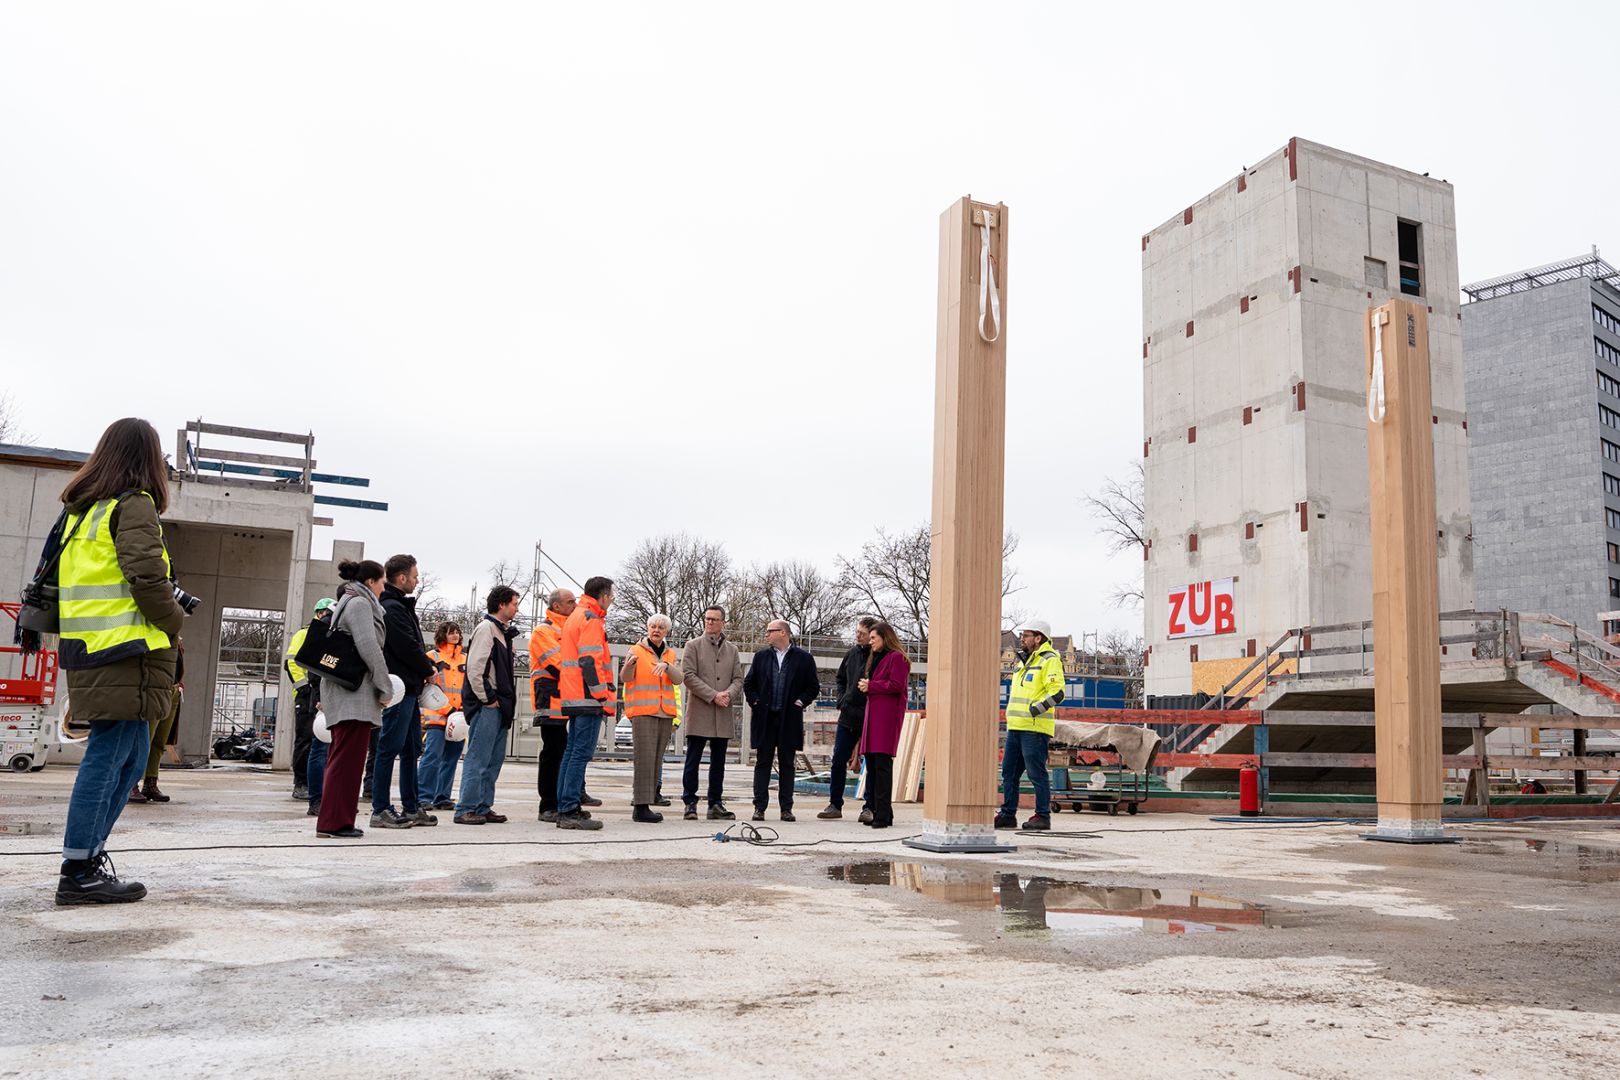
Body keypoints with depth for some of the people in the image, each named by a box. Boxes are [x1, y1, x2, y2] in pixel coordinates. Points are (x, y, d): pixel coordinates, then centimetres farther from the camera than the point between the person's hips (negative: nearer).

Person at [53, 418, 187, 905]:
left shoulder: (81, 509, 19)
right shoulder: (135, 504, -7)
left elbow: (69, 577, 21)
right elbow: (146, 574, -18)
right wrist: (173, 619, -2)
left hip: (87, 648, 9)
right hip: (126, 649, -9)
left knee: (128, 757, 14)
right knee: (109, 756, -5)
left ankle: (87, 854, 15)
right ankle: (79, 872, -2)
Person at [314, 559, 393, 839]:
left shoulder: (348, 603, 24)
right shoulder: (360, 603, -7)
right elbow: (369, 648, -16)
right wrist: (385, 687, -10)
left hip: (341, 691, 10)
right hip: (354, 693, -10)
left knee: (340, 757, 11)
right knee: (348, 756, -10)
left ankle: (332, 821, 14)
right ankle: (335, 822, -10)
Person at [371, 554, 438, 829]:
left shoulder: (400, 606, 19)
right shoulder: (392, 608, -13)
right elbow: (408, 648, -18)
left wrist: (426, 667, 4)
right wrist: (429, 670, -4)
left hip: (409, 688, 11)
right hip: (400, 688, -11)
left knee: (411, 750, 13)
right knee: (390, 747, -6)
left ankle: (412, 808, 19)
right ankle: (381, 811, -2)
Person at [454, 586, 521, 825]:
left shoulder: (502, 631, 20)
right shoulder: (486, 628, -9)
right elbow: (474, 667, -18)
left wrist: (507, 702, 14)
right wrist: (487, 698, -15)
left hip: (498, 706, 10)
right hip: (486, 706, -10)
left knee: (495, 759, 11)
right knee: (478, 759, -8)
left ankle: (483, 807, 17)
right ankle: (466, 809, -5)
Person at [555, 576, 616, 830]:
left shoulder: (575, 617, 22)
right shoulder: (591, 619, -10)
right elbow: (590, 661, -19)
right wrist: (603, 697, -18)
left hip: (573, 698, 10)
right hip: (589, 698, -10)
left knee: (572, 751, 12)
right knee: (582, 752, -10)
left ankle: (564, 808, 15)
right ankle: (569, 811, -12)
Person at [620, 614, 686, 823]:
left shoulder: (671, 654, 15)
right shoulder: (637, 650, 2)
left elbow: (679, 679, 1)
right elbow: (625, 678, -8)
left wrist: (667, 666, -19)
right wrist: (629, 664, -30)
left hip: (665, 712, 5)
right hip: (642, 711, -5)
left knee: (656, 759, 6)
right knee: (644, 758, -11)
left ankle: (644, 803, 12)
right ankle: (641, 807, -13)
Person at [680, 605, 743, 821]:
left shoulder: (732, 650, 14)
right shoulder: (693, 646, 3)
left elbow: (738, 679, 11)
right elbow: (689, 675, -7)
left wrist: (728, 694, -11)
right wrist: (713, 696, -14)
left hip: (723, 715, 4)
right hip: (699, 714, -4)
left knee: (718, 762, 8)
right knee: (693, 761, -2)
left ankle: (715, 804, 14)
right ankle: (690, 803, 5)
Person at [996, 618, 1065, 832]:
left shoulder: (1049, 661, -8)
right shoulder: (1024, 661, 21)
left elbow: (1057, 693, -18)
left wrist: (1033, 710, -19)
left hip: (1035, 728, -9)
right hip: (1016, 727, 9)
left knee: (1037, 773, -4)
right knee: (1009, 772, 10)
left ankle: (1042, 816, 4)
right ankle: (1008, 815, 16)